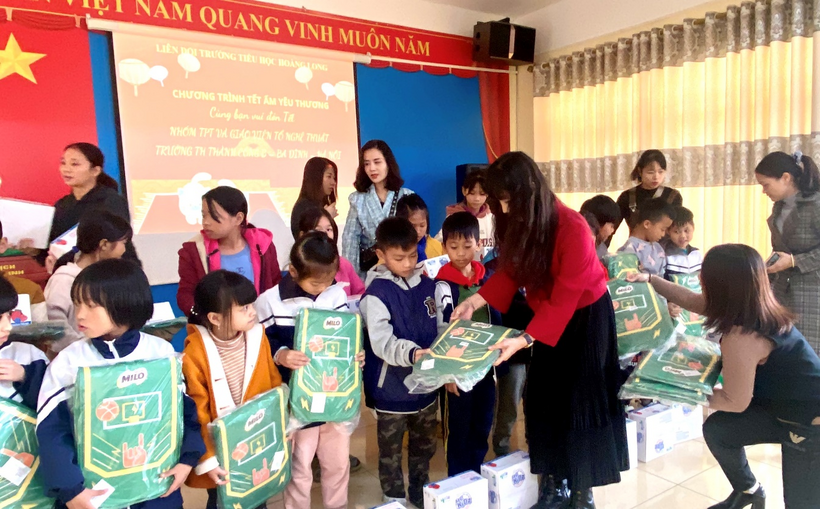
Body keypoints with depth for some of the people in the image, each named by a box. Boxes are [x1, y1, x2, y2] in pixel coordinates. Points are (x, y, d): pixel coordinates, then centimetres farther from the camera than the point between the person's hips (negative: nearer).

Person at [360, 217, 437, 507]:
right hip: (391, 388, -5)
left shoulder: (428, 284, -2)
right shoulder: (377, 292, -17)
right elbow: (381, 342, -24)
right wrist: (412, 353, -39)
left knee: (424, 446, 24)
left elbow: (440, 330, 5)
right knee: (391, 452, 15)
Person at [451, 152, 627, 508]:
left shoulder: (572, 229, -30)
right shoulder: (519, 222, -8)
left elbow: (564, 298, -30)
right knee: (541, 400, 7)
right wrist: (475, 301, -14)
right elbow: (510, 271, -2)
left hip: (587, 317, -6)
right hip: (548, 319, 6)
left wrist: (524, 340, -36)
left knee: (581, 403, 1)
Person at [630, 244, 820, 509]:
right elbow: (692, 300, 11)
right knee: (717, 429, 12)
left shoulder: (740, 337, -34)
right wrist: (650, 279, 11)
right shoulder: (755, 307, -5)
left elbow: (736, 403, -21)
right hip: (789, 405, 10)